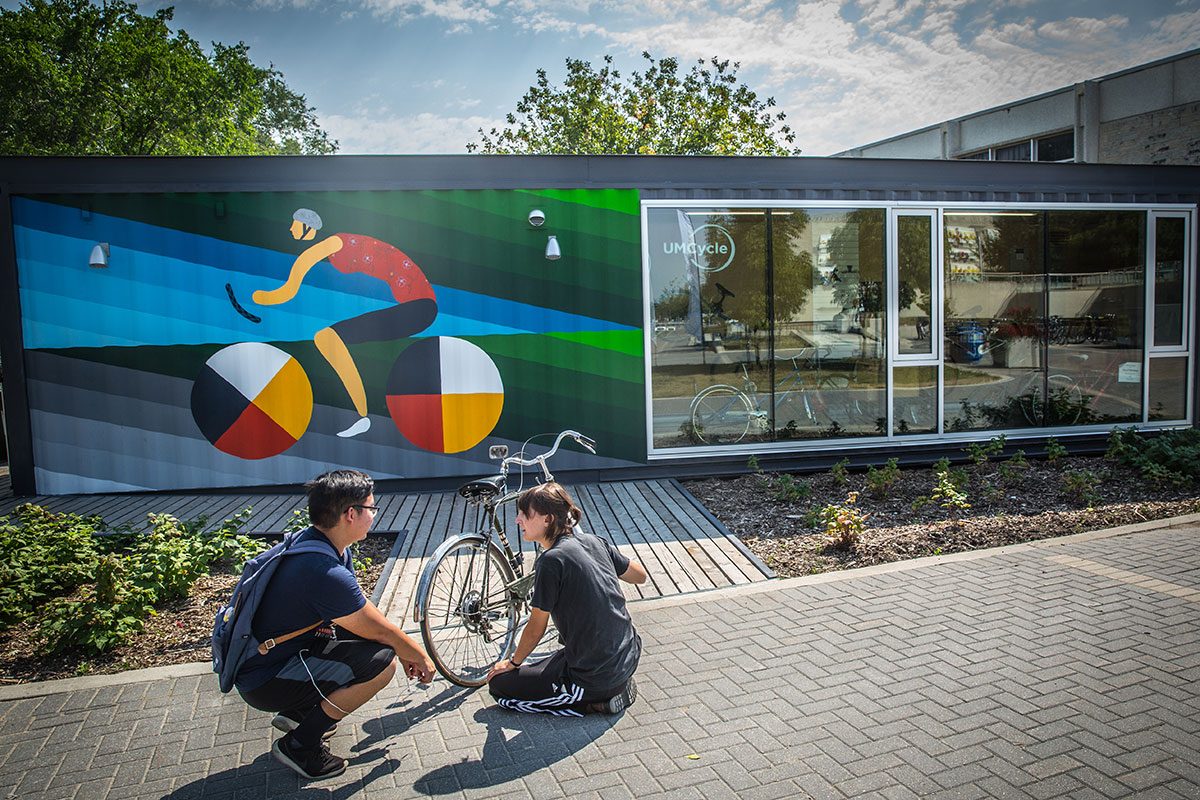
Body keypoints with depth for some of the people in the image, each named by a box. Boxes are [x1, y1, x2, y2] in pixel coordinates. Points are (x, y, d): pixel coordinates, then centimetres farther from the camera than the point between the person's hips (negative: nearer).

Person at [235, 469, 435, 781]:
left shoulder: (312, 541, 0)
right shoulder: (325, 572, -30)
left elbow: (366, 609, 11)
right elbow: (380, 630, -17)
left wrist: (405, 650, 13)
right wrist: (420, 657, 1)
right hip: (264, 683, -10)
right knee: (381, 662, -22)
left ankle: (297, 712, 17)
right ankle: (299, 744, -5)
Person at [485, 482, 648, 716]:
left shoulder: (552, 560, -20)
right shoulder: (595, 541, 0)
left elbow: (536, 629, -9)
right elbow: (640, 575, 15)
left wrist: (513, 662, 8)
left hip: (597, 678, -8)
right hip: (629, 658, 8)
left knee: (499, 685, 5)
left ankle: (594, 703, -1)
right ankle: (618, 687, 18)